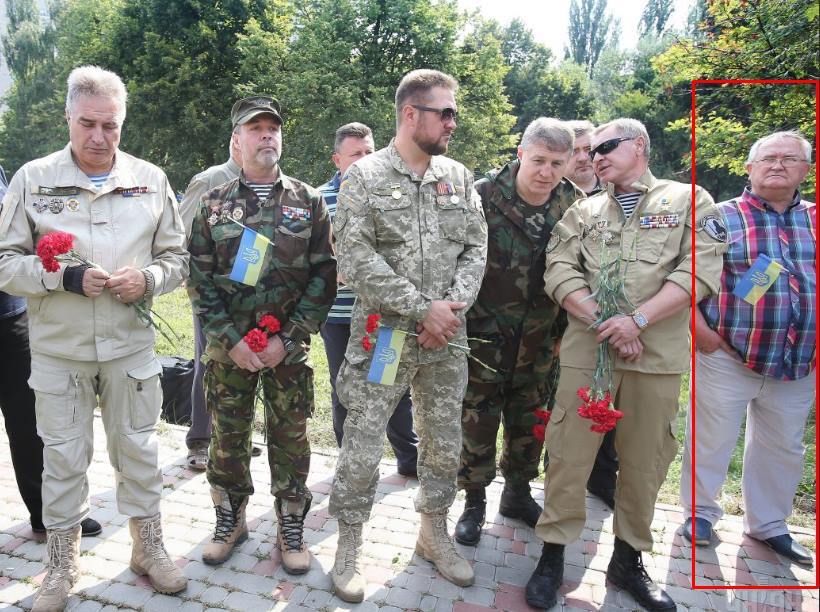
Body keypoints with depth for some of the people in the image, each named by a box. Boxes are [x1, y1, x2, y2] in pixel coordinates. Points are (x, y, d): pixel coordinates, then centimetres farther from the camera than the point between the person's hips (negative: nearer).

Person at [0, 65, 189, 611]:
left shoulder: (151, 179, 3)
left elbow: (177, 257, 7)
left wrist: (147, 279, -13)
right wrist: (66, 279, -17)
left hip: (131, 346, 1)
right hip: (57, 348, 0)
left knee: (138, 450, 11)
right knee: (63, 457, 11)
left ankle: (149, 548, 30)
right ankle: (63, 563, 30)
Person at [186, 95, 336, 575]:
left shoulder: (309, 201, 1)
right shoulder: (213, 204, 4)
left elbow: (324, 276, -3)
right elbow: (199, 278, 2)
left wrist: (287, 339, -10)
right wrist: (230, 339, -8)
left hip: (288, 345, -1)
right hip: (228, 344, 1)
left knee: (290, 437, 7)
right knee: (228, 436, 11)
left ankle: (291, 526, 26)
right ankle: (230, 519, 32)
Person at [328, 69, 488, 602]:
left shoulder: (459, 176, 8)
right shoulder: (365, 176, -5)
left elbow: (476, 249, 6)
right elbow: (355, 260, -13)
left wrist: (452, 307, -10)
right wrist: (423, 307, -16)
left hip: (446, 339, 4)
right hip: (383, 335, -4)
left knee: (444, 444, 14)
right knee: (362, 449, 2)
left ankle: (435, 534, 36)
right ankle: (349, 548, 23)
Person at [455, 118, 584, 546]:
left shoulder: (575, 206, -1)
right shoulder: (484, 197, -13)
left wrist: (566, 331, 9)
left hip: (540, 343, 4)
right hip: (483, 337, -4)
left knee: (529, 422, 17)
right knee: (477, 422, 6)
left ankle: (518, 493, 38)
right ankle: (474, 502, 25)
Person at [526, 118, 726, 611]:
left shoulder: (688, 200, 8)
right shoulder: (583, 212, 14)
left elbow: (700, 270, -6)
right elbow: (560, 272, 2)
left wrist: (637, 320, -16)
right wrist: (603, 322, -13)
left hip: (658, 355, -1)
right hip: (587, 350, 1)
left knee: (646, 461, 9)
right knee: (570, 454, 1)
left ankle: (629, 560, 27)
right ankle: (553, 556, 15)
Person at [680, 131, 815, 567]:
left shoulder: (813, 221, 9)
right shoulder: (719, 217, -5)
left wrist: (810, 349, 5)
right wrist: (699, 329, -14)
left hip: (800, 364, 5)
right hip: (727, 356, -5)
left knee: (783, 447, 17)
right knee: (712, 439, 7)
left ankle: (769, 524, 35)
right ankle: (700, 511, 28)